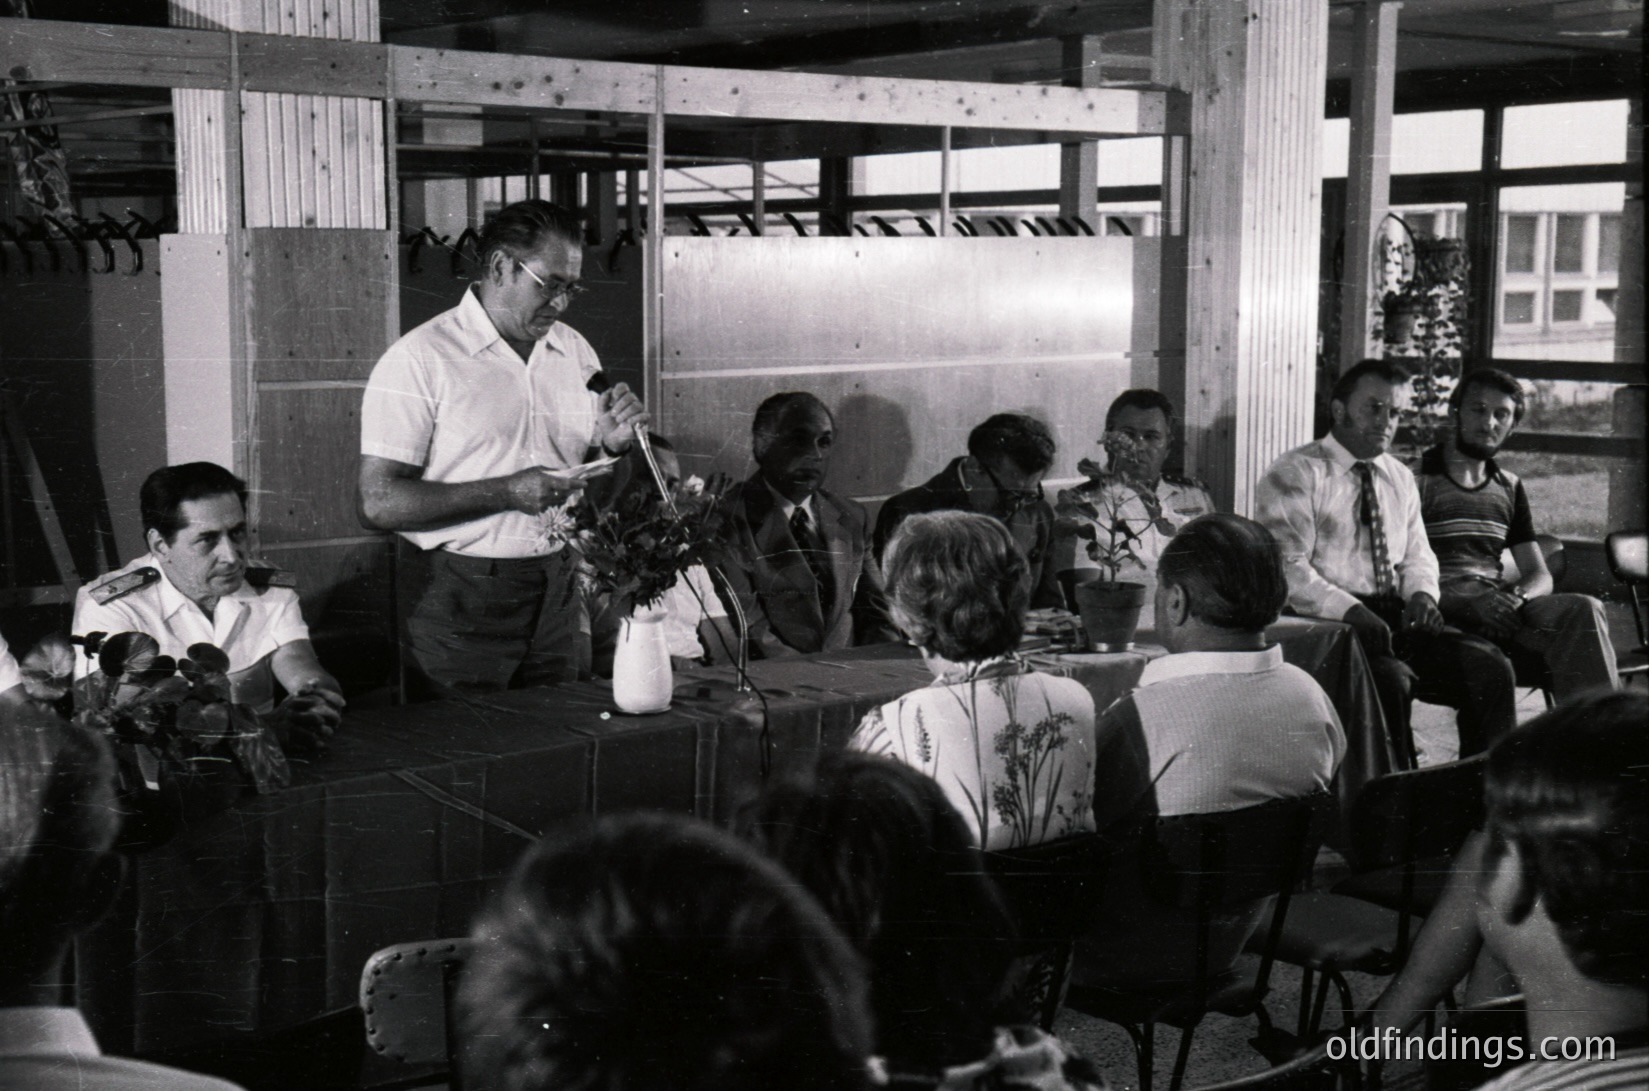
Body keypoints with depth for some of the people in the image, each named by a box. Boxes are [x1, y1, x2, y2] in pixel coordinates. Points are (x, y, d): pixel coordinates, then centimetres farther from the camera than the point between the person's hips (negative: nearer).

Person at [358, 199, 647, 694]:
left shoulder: (575, 351, 9)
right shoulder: (419, 360, -10)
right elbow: (378, 504, -15)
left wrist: (612, 443, -4)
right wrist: (506, 492, -22)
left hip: (556, 593, 6)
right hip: (461, 599, -5)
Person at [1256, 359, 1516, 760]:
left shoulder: (1400, 479, 22)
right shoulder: (1296, 473, -1)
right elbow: (1287, 567, -11)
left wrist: (1421, 594, -1)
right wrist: (1352, 611, -23)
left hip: (1398, 618, 7)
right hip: (1330, 623, -6)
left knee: (1489, 666, -15)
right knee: (1390, 677, -35)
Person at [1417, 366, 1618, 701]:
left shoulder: (1509, 487, 24)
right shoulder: (1419, 478, 4)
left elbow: (1540, 576, 21)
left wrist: (1517, 595, -5)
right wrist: (1469, 603, -20)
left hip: (1502, 606, 6)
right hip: (1443, 612, -5)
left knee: (1585, 608, -26)